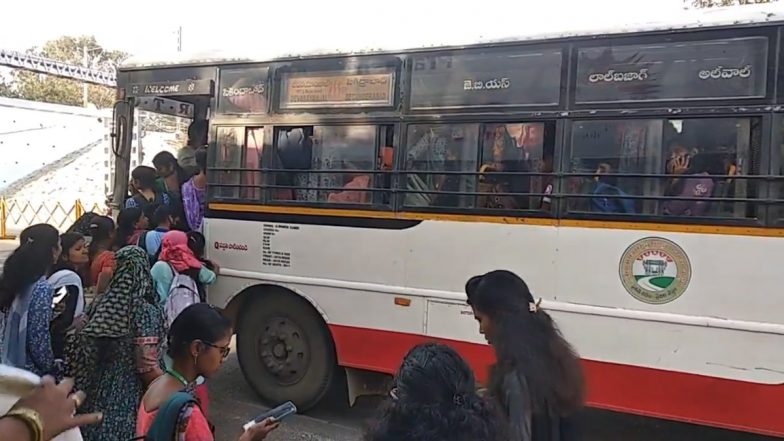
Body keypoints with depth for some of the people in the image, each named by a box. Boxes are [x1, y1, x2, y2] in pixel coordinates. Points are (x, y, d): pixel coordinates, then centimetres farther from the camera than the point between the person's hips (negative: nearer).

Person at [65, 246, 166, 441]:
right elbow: (147, 367, -21)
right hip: (130, 399, -5)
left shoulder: (100, 306, -2)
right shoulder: (145, 312, -19)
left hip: (98, 394, 5)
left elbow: (77, 353, 5)